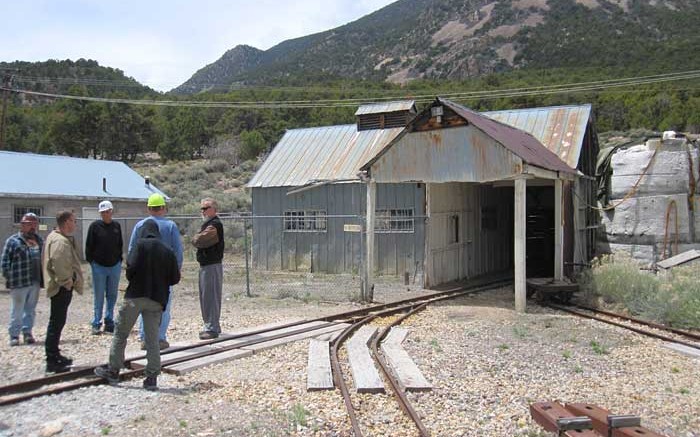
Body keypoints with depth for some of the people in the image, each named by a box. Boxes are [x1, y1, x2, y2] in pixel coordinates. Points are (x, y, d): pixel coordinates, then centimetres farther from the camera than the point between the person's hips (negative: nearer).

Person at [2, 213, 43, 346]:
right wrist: (8, 277, -9)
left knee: (31, 309, 11)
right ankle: (14, 335, 11)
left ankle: (27, 332, 20)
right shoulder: (13, 240, -3)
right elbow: (5, 260, -4)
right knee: (17, 310, 2)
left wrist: (43, 278, 11)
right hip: (19, 282, -5)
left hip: (35, 282, 5)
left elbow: (44, 259, 17)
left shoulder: (39, 241, 13)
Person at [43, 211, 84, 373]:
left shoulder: (54, 237, 16)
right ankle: (52, 361, -1)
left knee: (57, 323, 18)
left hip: (60, 287, 11)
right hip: (62, 288, -11)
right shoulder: (60, 241, -19)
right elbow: (59, 265, -31)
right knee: (56, 324, -6)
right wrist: (67, 282, -19)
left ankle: (54, 356, 29)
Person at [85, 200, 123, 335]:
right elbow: (88, 245, -1)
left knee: (112, 296, 10)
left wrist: (119, 259, 7)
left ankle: (109, 322, 20)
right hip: (99, 266, -3)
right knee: (99, 297, 2)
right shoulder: (95, 226, -4)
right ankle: (96, 324, 9)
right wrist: (91, 261, -6)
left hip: (115, 266, 3)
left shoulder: (116, 226, 6)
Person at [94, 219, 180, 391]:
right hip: (157, 300, 4)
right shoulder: (168, 251, 9)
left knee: (121, 333, 11)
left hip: (136, 295, -3)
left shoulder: (141, 245, -3)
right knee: (152, 339, 6)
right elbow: (175, 278, 7)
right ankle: (152, 378, 4)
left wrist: (131, 278, 5)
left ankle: (113, 370, 16)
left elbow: (132, 267, -15)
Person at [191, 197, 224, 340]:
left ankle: (212, 329, -4)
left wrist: (196, 239, 0)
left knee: (210, 297, -8)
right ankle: (212, 326, 24)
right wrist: (198, 240, -4)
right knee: (205, 297, 15)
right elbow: (197, 241, 15)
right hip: (205, 265, 10)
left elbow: (198, 240, -19)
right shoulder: (207, 224, 21)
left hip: (212, 266, -10)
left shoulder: (215, 224, -14)